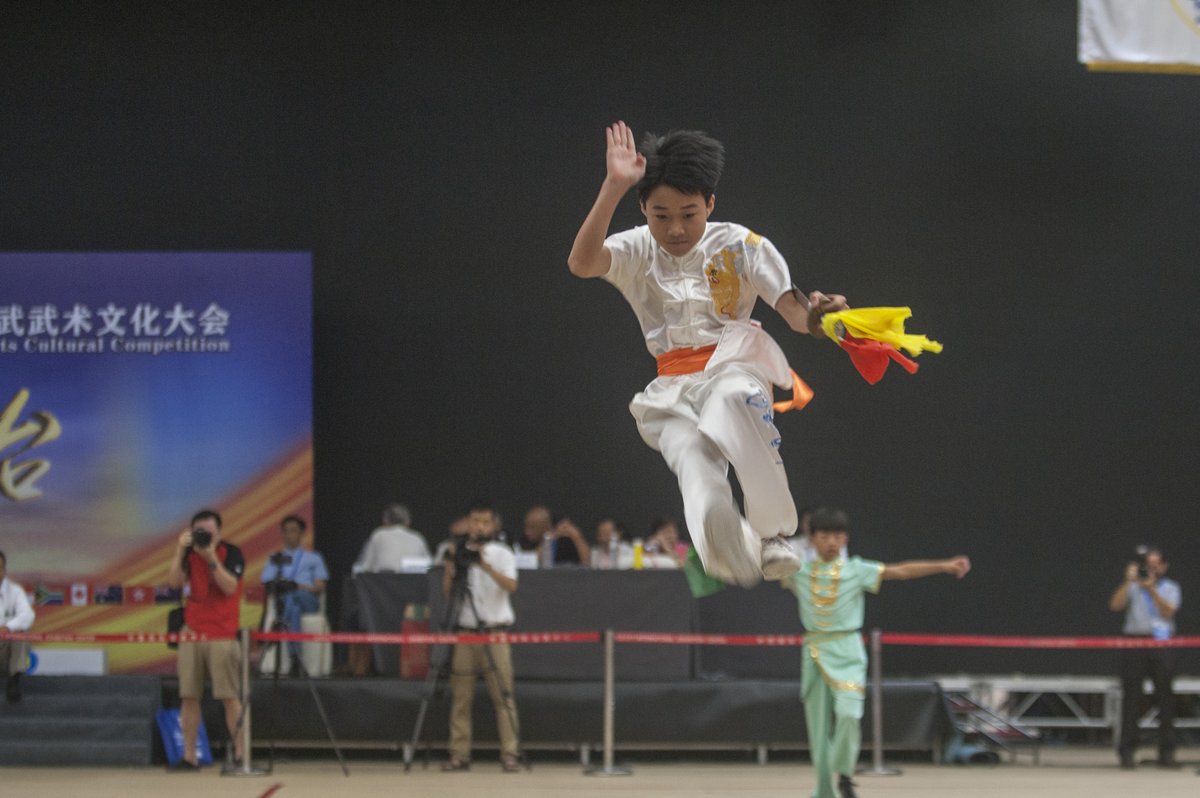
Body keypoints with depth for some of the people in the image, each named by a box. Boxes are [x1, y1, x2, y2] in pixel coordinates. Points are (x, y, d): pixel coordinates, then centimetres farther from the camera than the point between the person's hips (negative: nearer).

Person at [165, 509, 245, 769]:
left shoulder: (232, 554, -1)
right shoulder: (189, 554, 9)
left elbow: (230, 587, -14)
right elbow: (174, 581, -4)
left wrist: (211, 558, -20)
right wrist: (179, 550, -12)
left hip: (222, 635, -4)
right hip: (191, 632, 4)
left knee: (229, 696, -6)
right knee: (189, 697, 0)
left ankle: (239, 753, -2)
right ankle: (189, 755, 4)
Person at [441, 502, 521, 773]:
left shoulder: (502, 554, 5)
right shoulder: (460, 553, 12)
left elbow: (511, 586, -12)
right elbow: (447, 592, 6)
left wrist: (487, 567, -24)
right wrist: (450, 565, -8)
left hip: (495, 631, -2)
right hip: (465, 631, 3)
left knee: (503, 696, -7)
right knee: (461, 697, 0)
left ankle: (510, 754, -6)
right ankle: (459, 755, 4)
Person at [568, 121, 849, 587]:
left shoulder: (741, 246, 1)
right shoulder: (637, 252, 4)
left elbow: (794, 313, -5)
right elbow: (581, 263, -17)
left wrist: (814, 317, -31)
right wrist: (614, 187, -26)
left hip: (733, 366, -2)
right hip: (673, 390, 2)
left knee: (733, 398, -41)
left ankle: (775, 530, -30)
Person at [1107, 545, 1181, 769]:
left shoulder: (1170, 588, 12)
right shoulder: (1132, 587, 12)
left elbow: (1168, 612, -6)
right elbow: (1115, 605, -4)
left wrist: (1152, 590, -15)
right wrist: (1128, 581, -11)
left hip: (1162, 643, 0)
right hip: (1135, 641, 0)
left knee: (1166, 699, -1)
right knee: (1131, 698, -3)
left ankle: (1166, 753, 3)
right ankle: (1126, 752, -1)